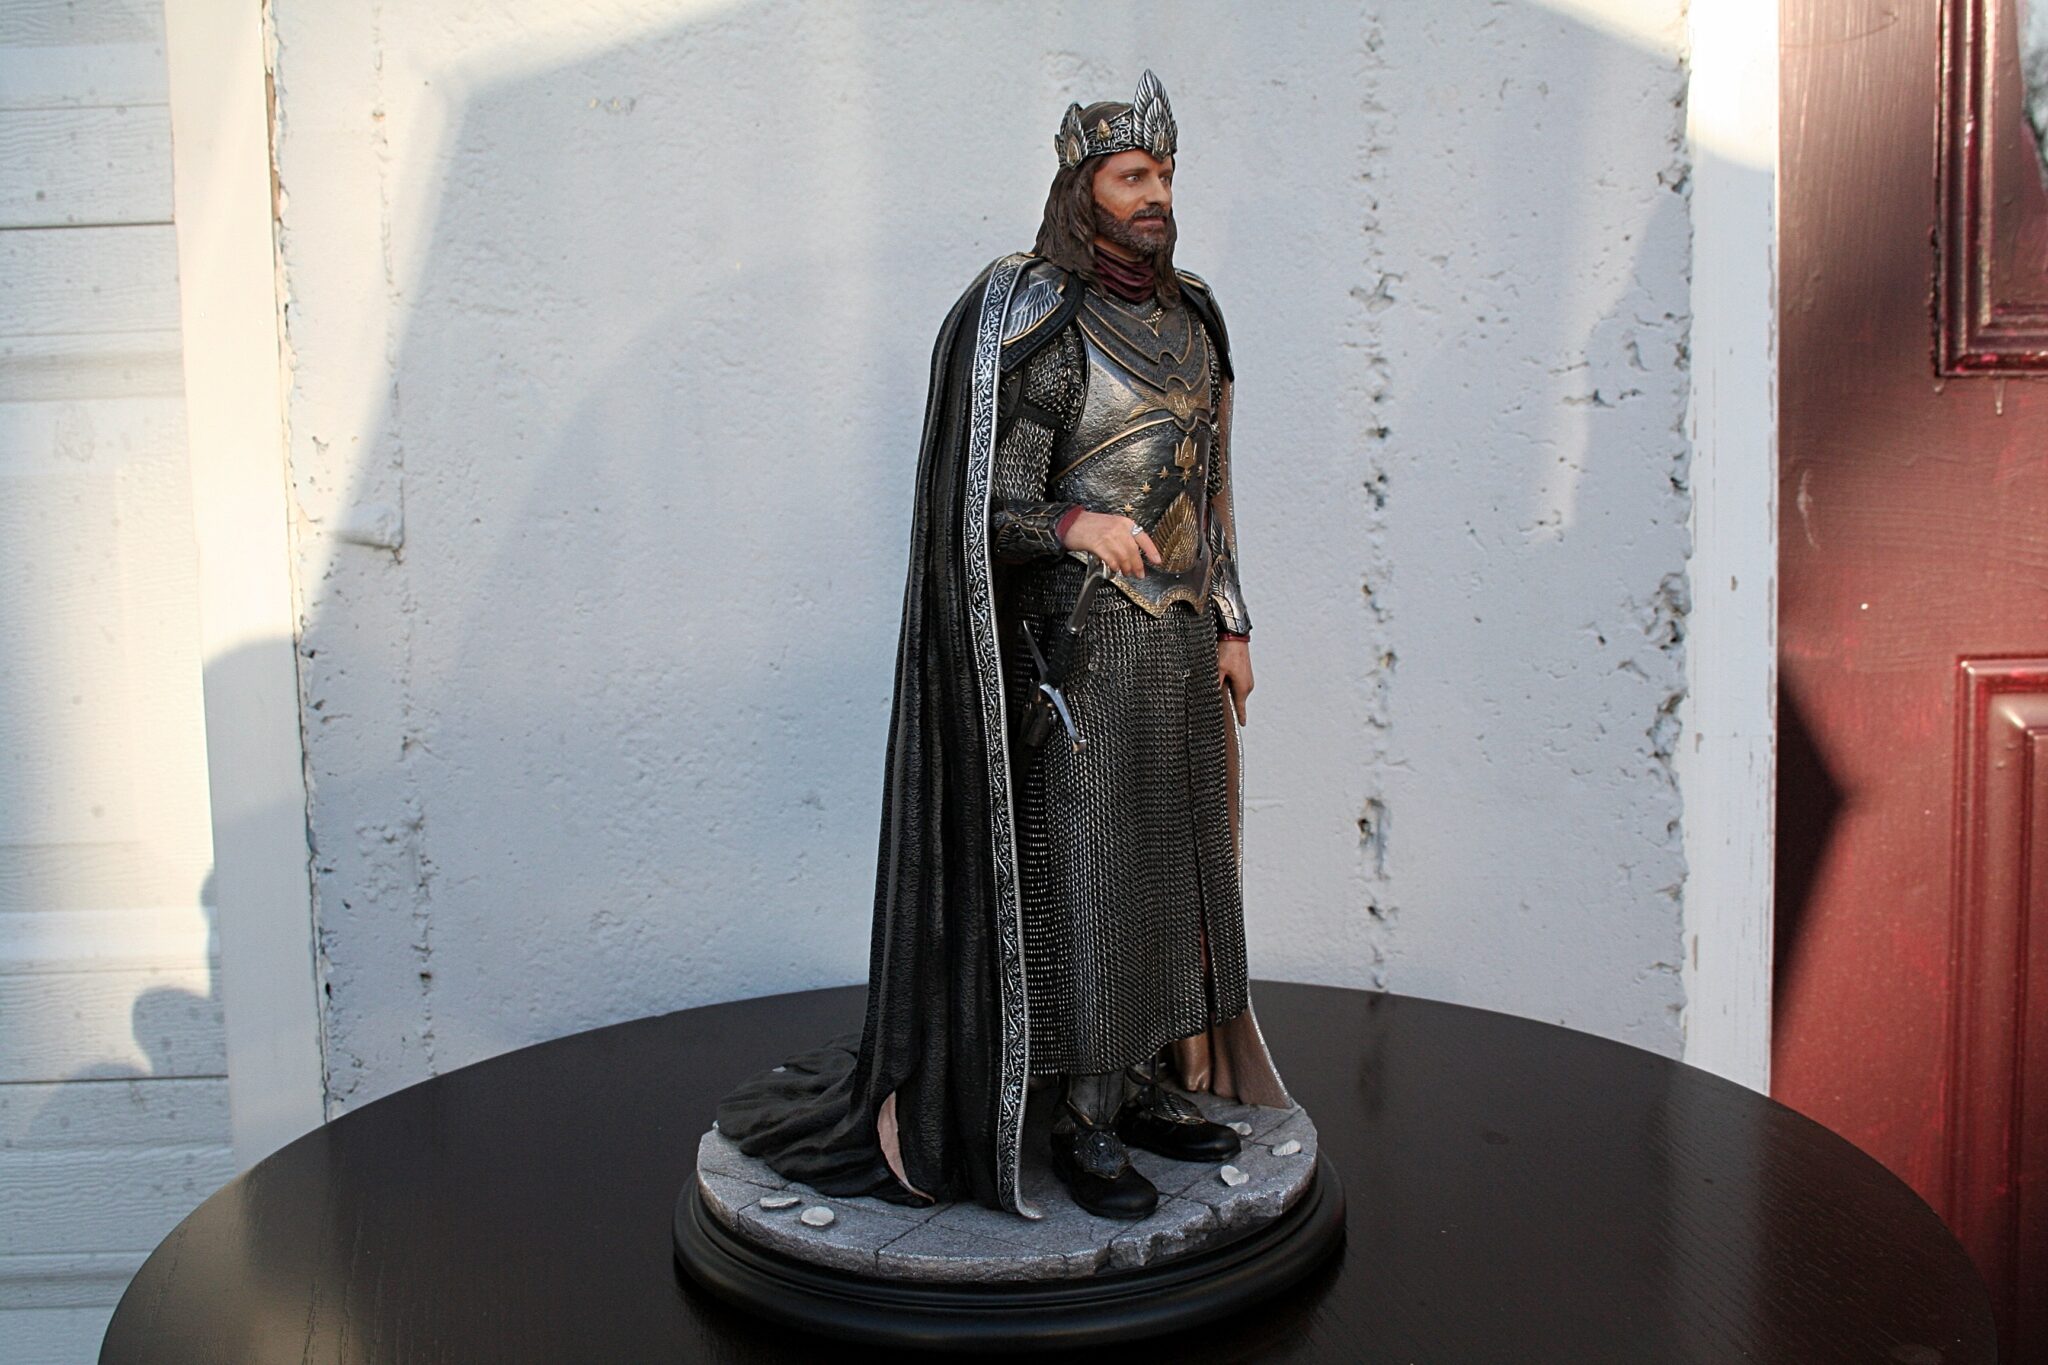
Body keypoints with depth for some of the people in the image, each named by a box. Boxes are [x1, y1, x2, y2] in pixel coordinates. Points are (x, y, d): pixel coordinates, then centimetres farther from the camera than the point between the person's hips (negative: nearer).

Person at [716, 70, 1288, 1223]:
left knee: (1175, 854, 11)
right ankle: (1086, 1123, 8)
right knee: (1082, 867, -4)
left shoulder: (1186, 319, 12)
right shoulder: (1043, 328, -12)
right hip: (1082, 641, -8)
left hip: (1179, 635, 8)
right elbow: (991, 505, -14)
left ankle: (1150, 1086, 24)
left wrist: (1231, 623, 12)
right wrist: (1074, 524, -34)